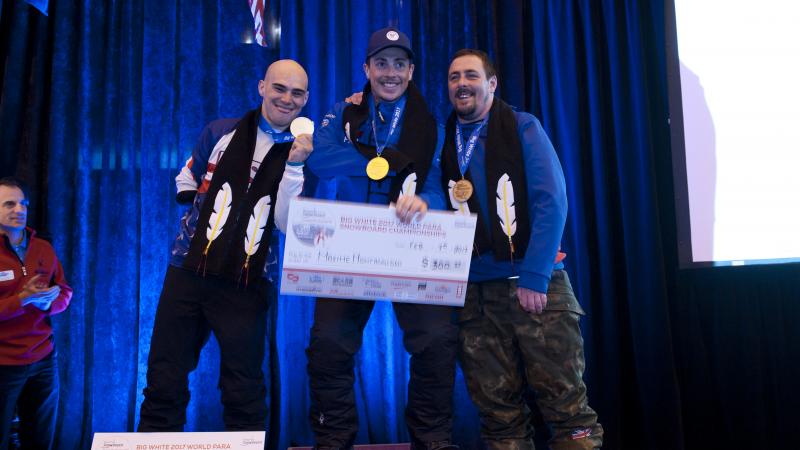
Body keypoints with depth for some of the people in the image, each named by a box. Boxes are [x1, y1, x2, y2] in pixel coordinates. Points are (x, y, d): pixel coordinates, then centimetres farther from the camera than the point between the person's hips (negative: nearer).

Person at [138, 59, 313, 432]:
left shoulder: (303, 153, 1)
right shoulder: (222, 132, 6)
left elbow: (288, 225, -11)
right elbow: (186, 182, 21)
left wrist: (294, 165, -18)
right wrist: (202, 215, 10)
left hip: (246, 285, -1)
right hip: (188, 272, 2)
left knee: (244, 392, 8)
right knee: (164, 381, 9)